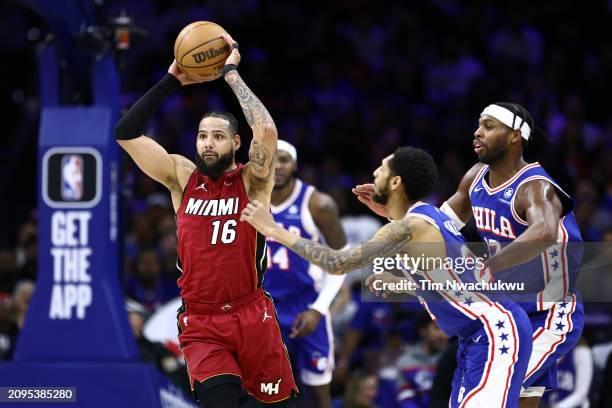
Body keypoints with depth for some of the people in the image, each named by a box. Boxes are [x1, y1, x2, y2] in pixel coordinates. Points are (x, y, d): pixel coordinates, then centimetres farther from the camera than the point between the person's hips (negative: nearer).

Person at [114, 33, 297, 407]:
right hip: (201, 323, 1)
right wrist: (173, 80, -5)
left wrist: (231, 72, -15)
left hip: (253, 316, -1)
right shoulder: (182, 177, 5)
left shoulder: (251, 181, -3)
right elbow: (126, 133, -2)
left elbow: (267, 130, -23)